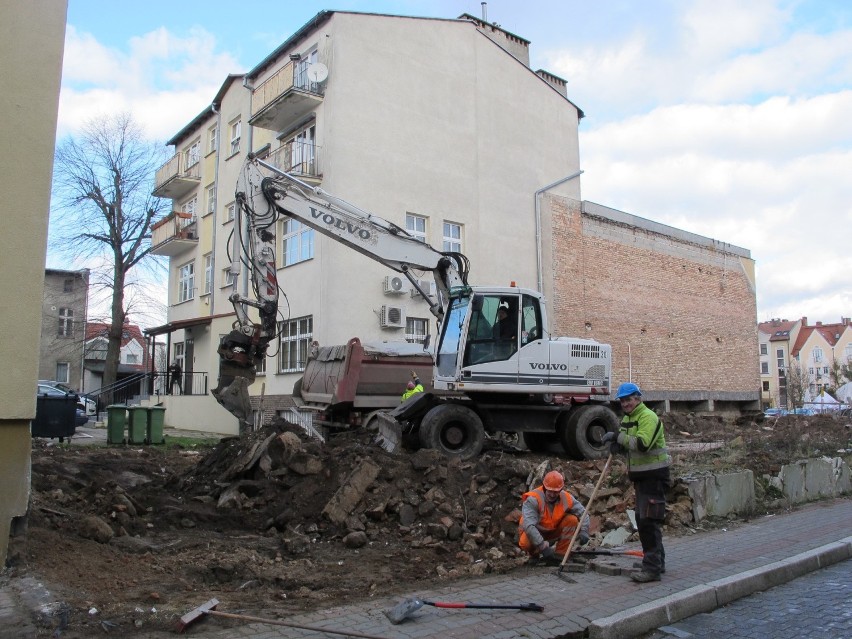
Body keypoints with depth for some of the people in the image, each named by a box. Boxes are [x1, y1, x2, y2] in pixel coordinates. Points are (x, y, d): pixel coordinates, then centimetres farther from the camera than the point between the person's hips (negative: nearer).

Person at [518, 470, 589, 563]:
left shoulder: (566, 498, -17)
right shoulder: (533, 499, -32)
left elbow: (582, 513, -9)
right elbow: (528, 526, -41)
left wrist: (584, 532, -26)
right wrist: (543, 547, -46)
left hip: (554, 531, 4)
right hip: (535, 532, -3)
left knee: (572, 519, -19)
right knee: (525, 543, -36)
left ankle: (560, 554, -10)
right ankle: (534, 554, 2)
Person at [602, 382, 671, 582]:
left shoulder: (648, 417, -17)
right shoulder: (627, 418, 14)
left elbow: (642, 444, -31)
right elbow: (627, 444, 19)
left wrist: (618, 436, -27)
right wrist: (617, 445, -3)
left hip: (653, 475, -10)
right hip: (640, 475, 10)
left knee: (649, 521, -10)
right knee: (642, 519, 16)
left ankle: (652, 568, -6)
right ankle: (656, 561, 29)